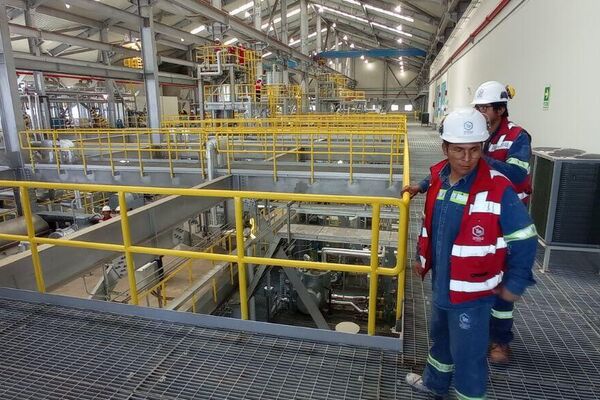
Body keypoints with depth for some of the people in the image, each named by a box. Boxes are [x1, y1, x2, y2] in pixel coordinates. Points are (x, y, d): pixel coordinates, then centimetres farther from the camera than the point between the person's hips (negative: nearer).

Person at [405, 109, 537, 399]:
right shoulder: (438, 179, -4)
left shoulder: (498, 189, -23)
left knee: (467, 356, 8)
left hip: (472, 292, -7)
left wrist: (514, 284, -9)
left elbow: (524, 241, -15)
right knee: (439, 337, 28)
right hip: (441, 284, 7)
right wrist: (422, 257, 16)